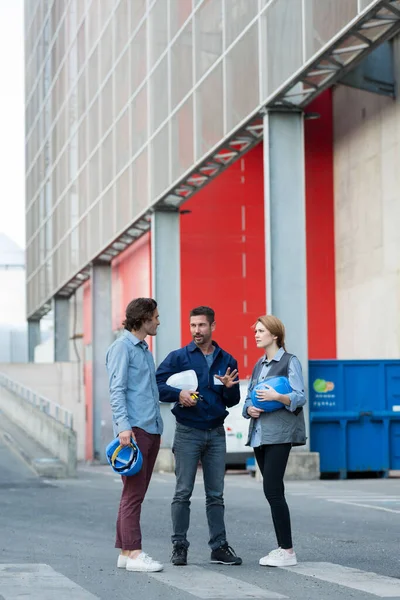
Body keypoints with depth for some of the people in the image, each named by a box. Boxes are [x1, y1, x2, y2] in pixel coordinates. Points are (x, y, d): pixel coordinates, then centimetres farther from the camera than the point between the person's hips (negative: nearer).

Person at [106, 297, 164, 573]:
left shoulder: (145, 349, 20)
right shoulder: (122, 347, -6)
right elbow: (117, 390, -13)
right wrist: (123, 426, -21)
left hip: (151, 429, 9)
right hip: (134, 429, -9)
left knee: (137, 493, 9)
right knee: (133, 493, -8)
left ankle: (126, 552, 12)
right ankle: (133, 553, -8)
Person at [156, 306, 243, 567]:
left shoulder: (227, 360, 9)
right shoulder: (179, 357, 0)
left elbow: (232, 402, 11)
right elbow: (156, 385, -5)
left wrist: (229, 387, -10)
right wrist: (178, 394, -19)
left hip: (216, 433, 3)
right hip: (188, 432, -3)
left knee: (216, 494, 6)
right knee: (183, 493, -1)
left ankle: (219, 546, 10)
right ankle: (179, 546, 5)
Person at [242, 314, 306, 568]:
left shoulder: (290, 362, -3)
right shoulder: (259, 365, 19)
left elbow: (300, 397, -10)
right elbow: (249, 397, 20)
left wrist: (277, 396, -26)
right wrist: (249, 408, -2)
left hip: (280, 433, -7)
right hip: (259, 433, 7)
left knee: (272, 490, -13)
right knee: (273, 491, 8)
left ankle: (288, 551, -9)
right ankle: (283, 547, 13)